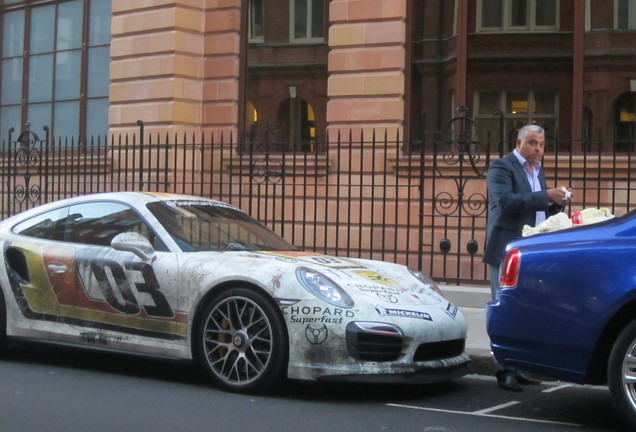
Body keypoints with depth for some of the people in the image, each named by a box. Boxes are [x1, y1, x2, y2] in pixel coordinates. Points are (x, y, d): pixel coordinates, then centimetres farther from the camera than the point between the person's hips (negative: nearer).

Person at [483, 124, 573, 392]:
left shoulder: (538, 171, 20)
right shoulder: (502, 167, -5)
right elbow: (505, 200, -21)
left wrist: (557, 203, 2)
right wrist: (545, 196, -24)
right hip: (508, 250, -8)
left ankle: (515, 367, 15)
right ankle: (505, 370, -5)